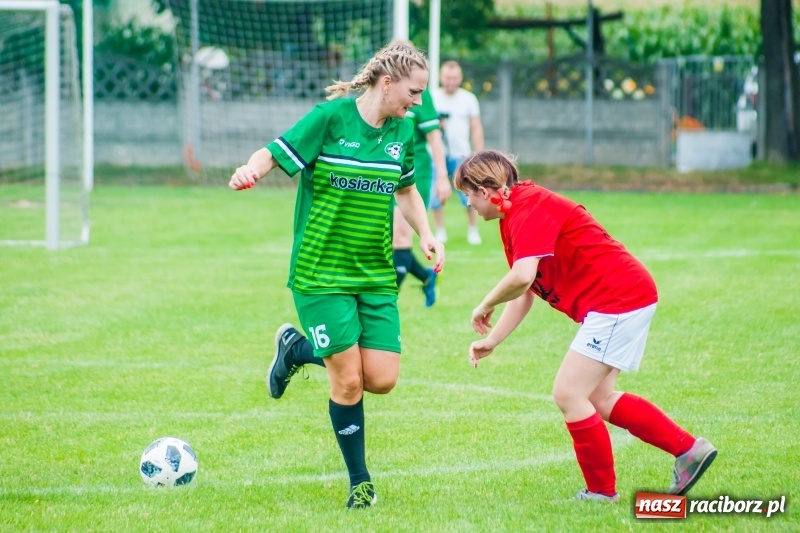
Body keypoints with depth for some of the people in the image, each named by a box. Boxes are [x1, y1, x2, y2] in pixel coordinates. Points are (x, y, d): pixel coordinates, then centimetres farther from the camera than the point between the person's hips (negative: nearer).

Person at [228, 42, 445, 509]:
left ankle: (298, 349, 22)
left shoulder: (402, 131, 7)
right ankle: (360, 483, 11)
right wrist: (251, 170, -34)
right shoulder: (331, 117, -11)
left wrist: (426, 235, 7)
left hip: (376, 275, 6)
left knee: (382, 379, -5)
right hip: (321, 273, -6)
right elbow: (274, 153, -12)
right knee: (349, 381, -8)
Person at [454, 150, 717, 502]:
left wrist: (486, 305, -13)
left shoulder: (530, 209, -17)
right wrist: (491, 341, 14)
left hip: (618, 298, -11)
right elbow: (524, 293, 21)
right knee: (597, 398, 15)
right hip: (627, 297, 11)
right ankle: (689, 449, 19)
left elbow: (521, 277, -31)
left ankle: (602, 491, 3)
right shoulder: (513, 219, 16)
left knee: (568, 394, -7)